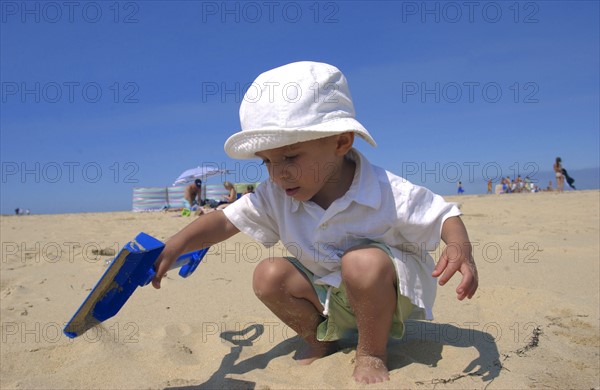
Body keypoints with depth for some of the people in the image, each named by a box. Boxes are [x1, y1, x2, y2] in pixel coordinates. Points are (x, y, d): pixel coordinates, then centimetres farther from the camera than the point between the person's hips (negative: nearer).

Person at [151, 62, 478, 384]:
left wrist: (459, 248, -37)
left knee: (363, 262, -37)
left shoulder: (388, 193, -27)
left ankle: (372, 353, -10)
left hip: (389, 291, -4)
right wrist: (175, 246, -22)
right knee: (268, 275, -15)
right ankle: (320, 340, 9)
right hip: (330, 296, 5)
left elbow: (444, 215, -16)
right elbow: (227, 220, -9)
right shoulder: (276, 197, -13)